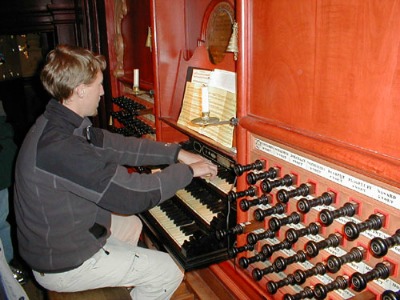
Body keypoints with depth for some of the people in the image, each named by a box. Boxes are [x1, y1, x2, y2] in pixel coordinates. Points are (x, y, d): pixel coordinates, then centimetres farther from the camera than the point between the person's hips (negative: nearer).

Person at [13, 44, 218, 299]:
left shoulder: (57, 124, -3)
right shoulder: (62, 149, -34)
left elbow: (118, 145, 2)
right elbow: (136, 195, -30)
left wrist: (177, 152, 1)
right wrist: (188, 171, -15)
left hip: (51, 238, 9)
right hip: (62, 266, -9)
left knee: (131, 223, 28)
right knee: (169, 271, -5)